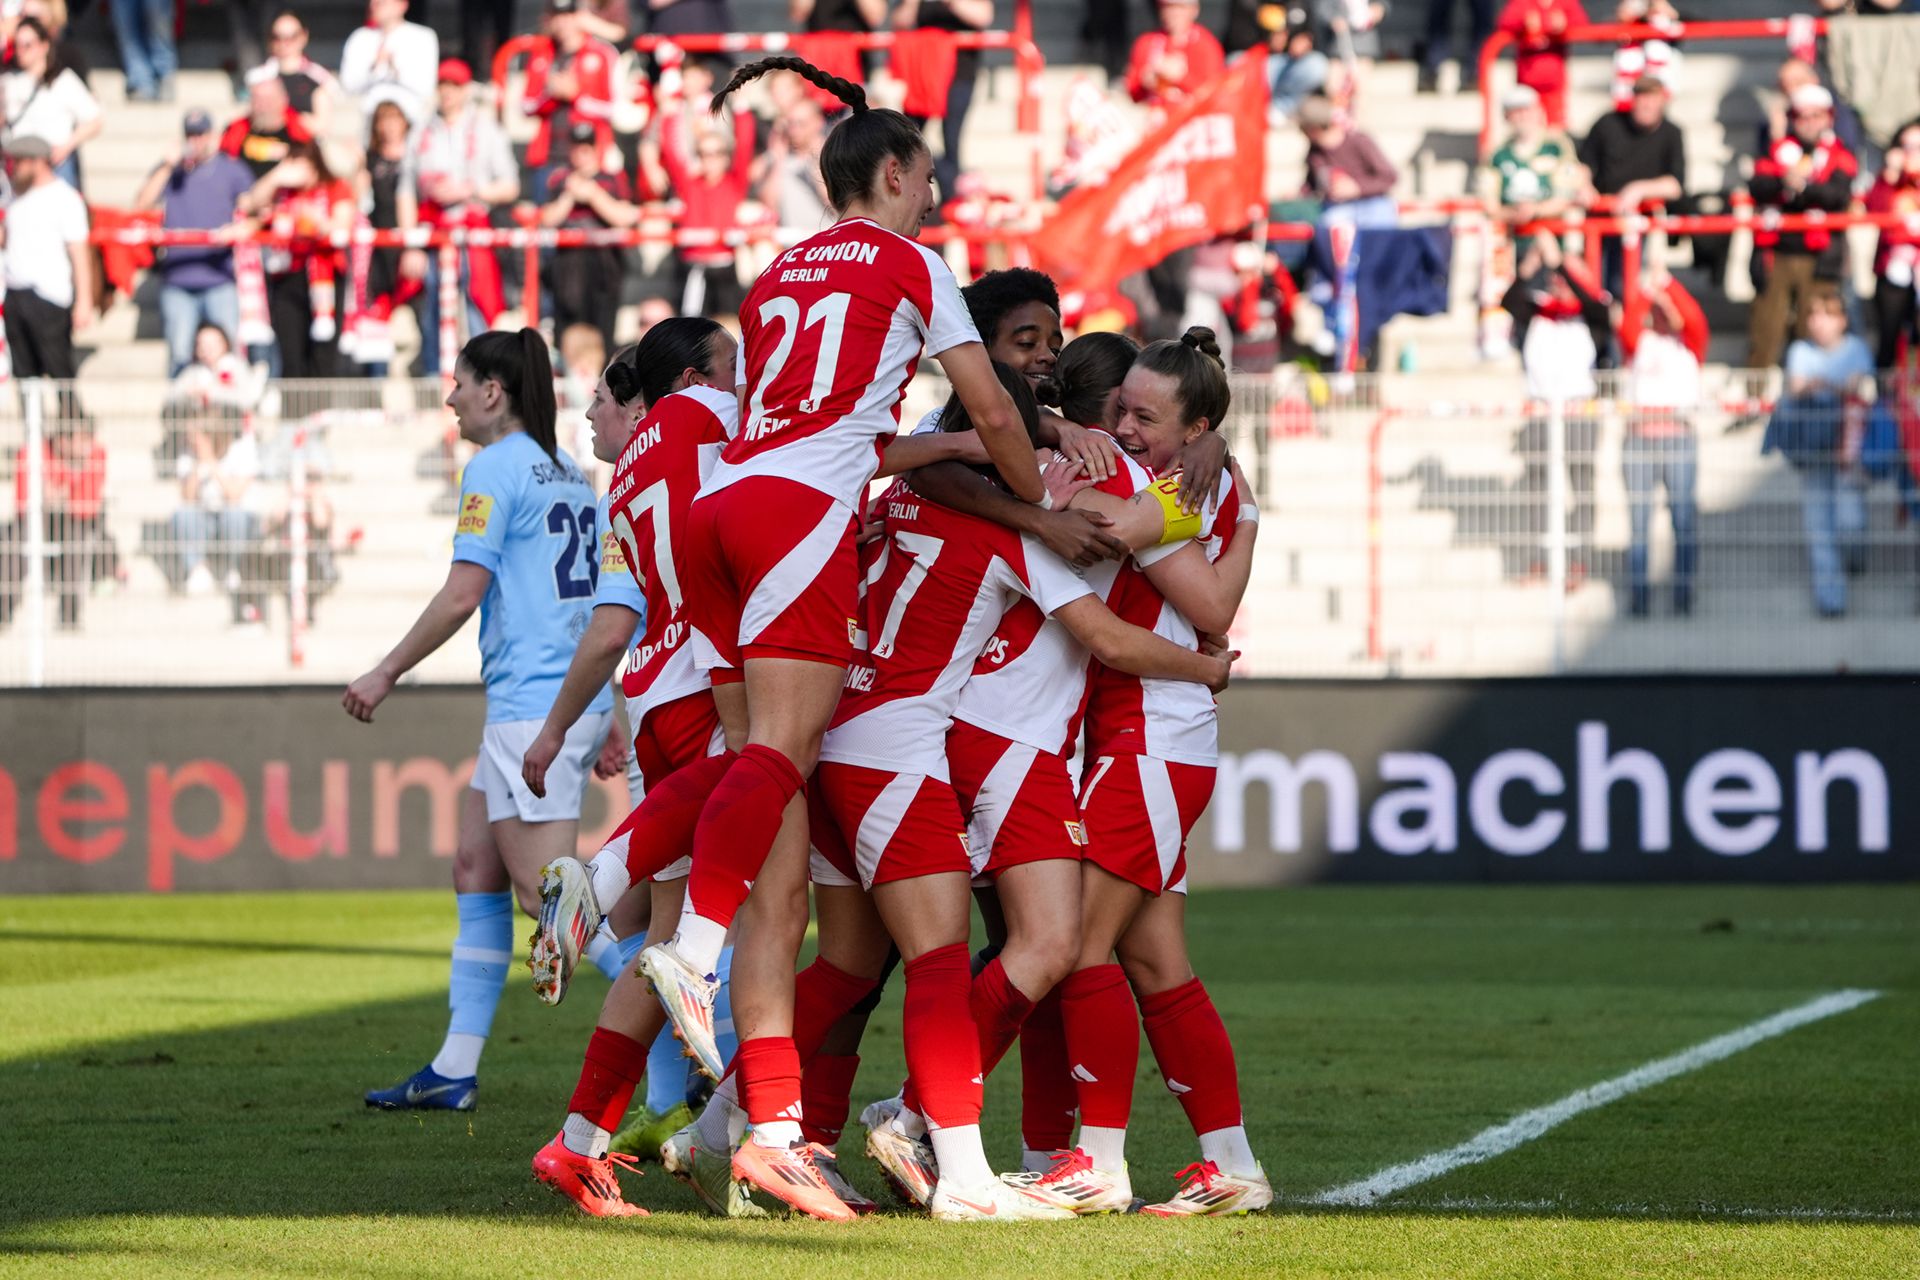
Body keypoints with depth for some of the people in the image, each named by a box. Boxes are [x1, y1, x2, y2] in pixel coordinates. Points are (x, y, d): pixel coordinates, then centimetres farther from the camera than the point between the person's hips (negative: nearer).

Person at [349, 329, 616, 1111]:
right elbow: (600, 598, 19)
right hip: (579, 700, 10)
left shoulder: (495, 468, -9)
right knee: (475, 871, 14)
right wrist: (603, 717, 24)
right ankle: (455, 1070, 15)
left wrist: (385, 674, -5)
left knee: (547, 892, -10)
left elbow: (462, 594, -15)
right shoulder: (567, 473, 16)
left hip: (532, 707, -10)